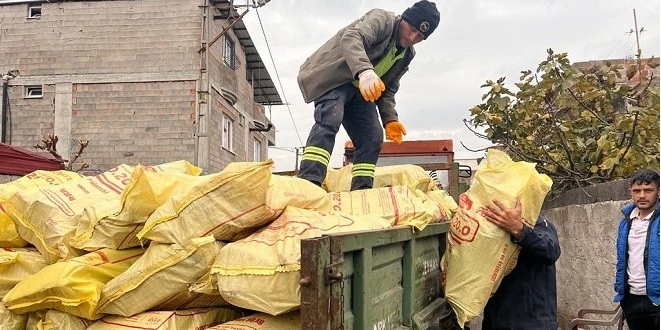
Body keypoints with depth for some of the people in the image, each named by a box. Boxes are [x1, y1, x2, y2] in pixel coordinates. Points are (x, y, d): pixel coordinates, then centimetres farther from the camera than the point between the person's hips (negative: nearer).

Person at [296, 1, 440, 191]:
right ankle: (308, 184, -42)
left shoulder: (407, 55, 10)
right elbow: (351, 38, -34)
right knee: (330, 120, -31)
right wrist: (365, 70, -53)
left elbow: (388, 89, 14)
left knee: (373, 138, -5)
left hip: (360, 90, 8)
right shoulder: (381, 19, -13)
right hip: (333, 77, -8)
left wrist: (389, 118, -4)